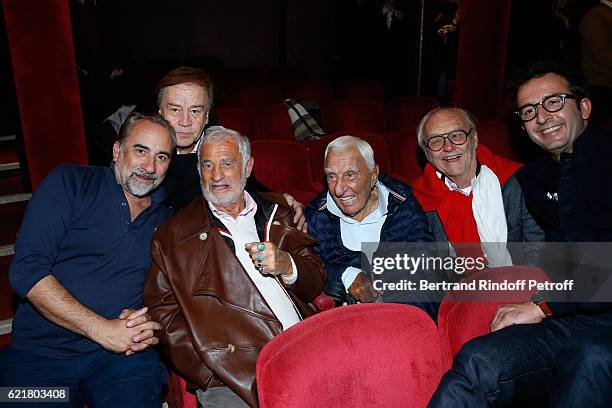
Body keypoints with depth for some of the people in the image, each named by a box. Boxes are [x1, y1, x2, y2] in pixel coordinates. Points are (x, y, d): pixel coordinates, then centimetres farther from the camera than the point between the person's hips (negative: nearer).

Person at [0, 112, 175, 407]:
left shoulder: (165, 219, 11)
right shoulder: (69, 182, 0)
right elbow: (26, 270, -10)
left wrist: (146, 322, -10)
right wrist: (102, 329, -13)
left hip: (125, 353, 2)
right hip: (40, 352, -1)